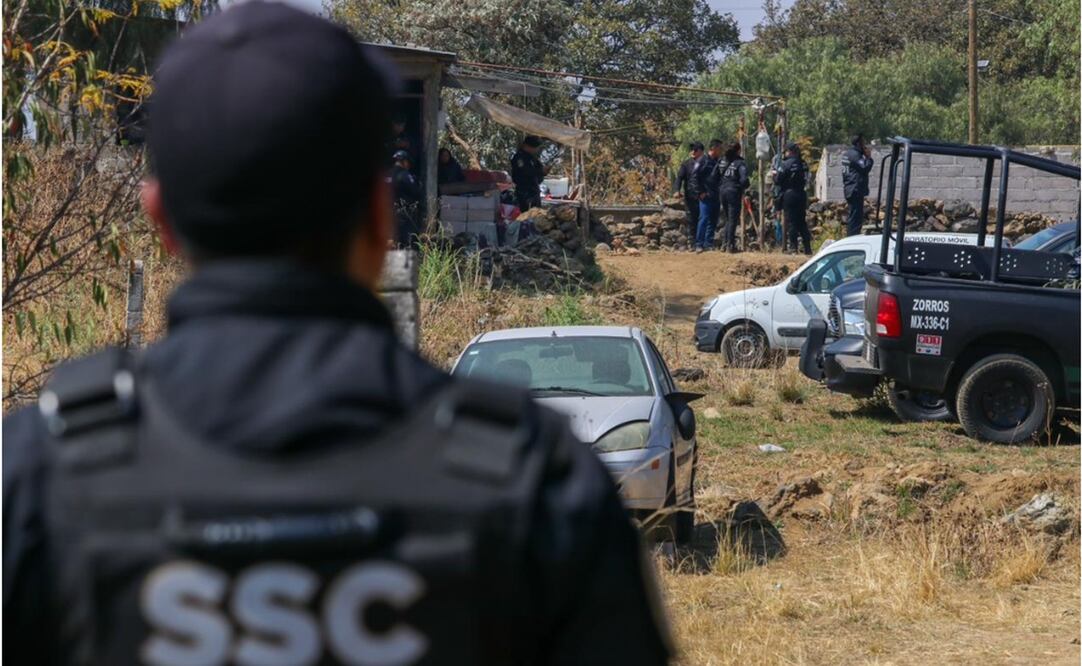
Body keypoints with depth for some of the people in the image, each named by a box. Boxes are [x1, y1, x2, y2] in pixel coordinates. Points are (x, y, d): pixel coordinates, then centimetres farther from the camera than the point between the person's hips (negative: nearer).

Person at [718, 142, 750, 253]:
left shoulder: (723, 162, 7)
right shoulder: (740, 163, -10)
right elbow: (744, 179, -18)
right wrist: (745, 186, 1)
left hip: (723, 191, 6)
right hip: (734, 192, -6)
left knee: (728, 219, 18)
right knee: (733, 219, 0)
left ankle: (725, 242, 17)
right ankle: (730, 244, -3)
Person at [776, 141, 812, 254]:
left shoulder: (786, 164, -12)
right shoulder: (803, 164, 6)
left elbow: (778, 180, -10)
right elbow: (806, 179, 11)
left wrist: (774, 176, 10)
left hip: (789, 194, -6)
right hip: (801, 194, 6)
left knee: (791, 221, -1)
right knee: (802, 221, 11)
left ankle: (793, 246, -3)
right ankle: (807, 248, 11)